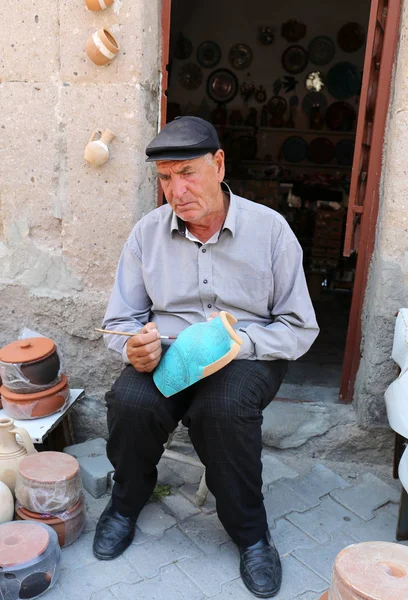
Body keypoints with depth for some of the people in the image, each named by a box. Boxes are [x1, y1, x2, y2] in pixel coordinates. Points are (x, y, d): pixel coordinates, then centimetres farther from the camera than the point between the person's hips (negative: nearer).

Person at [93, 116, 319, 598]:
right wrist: (137, 346, -19)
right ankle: (127, 501, 6)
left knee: (223, 408, -35)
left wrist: (240, 341, -21)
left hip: (248, 357, -2)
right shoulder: (148, 231, 1)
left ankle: (249, 531, -5)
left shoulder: (270, 229, -5)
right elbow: (119, 320, 5)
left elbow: (300, 328, -3)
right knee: (130, 401, -29)